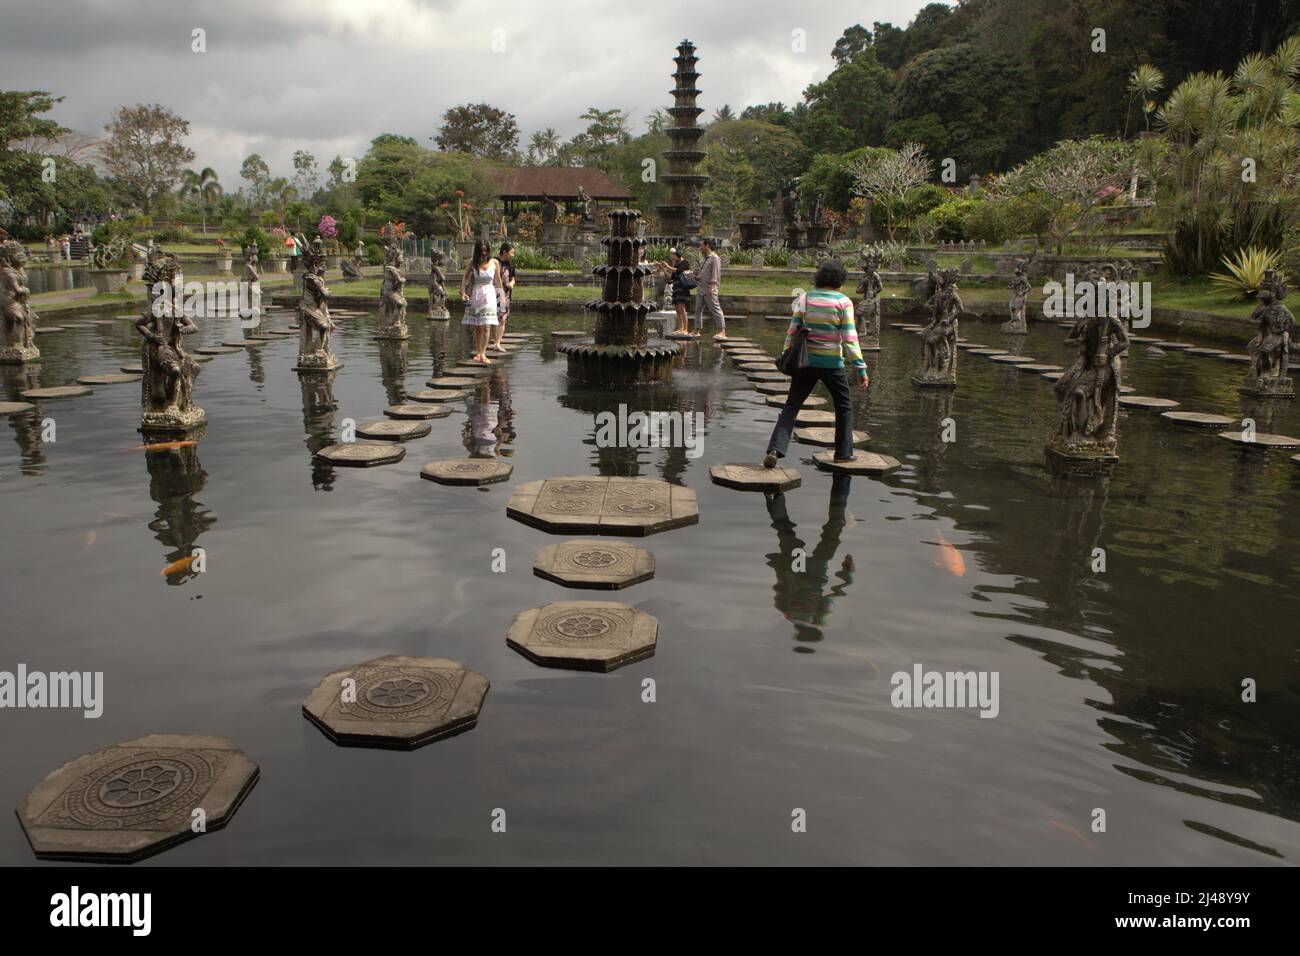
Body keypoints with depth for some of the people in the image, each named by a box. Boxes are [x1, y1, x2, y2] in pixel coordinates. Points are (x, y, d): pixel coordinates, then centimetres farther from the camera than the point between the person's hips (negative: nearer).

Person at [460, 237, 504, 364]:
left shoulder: (494, 262, -1)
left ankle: (482, 354, -9)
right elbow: (465, 278, 7)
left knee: (486, 327, -10)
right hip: (475, 296, 1)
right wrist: (463, 293, -5)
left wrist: (501, 294, 15)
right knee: (477, 327, 6)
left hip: (489, 296, -1)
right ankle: (478, 352, 14)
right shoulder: (472, 263, -1)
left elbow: (498, 281, 9)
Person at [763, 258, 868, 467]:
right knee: (844, 406, 18)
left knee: (791, 406, 5)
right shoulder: (843, 302, -7)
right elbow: (850, 339, -12)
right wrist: (861, 369, -9)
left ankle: (775, 449, -12)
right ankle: (843, 452, 21)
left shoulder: (805, 298, 2)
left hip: (806, 361, 2)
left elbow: (792, 331, 1)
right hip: (831, 363, -2)